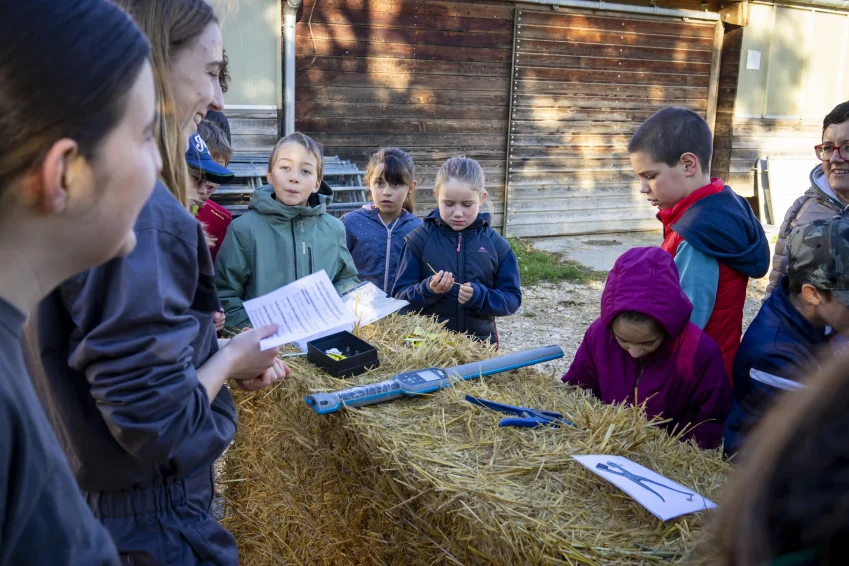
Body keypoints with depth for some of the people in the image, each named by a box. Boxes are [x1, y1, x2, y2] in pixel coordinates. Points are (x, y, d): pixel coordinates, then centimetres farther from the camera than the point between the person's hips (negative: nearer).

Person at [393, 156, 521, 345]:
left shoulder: (496, 244, -2)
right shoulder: (419, 239, -5)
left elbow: (512, 299, -1)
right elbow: (400, 296, -4)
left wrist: (480, 296, -18)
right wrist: (428, 290, -23)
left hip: (480, 343, 1)